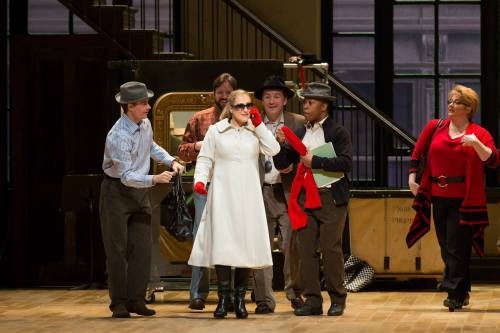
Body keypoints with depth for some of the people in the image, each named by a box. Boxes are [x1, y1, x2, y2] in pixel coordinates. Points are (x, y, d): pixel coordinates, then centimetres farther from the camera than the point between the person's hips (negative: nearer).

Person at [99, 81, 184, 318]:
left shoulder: (145, 124, 0)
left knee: (142, 247, 4)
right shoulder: (119, 136, -26)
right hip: (117, 190, -8)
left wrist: (171, 161, 9)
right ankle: (119, 303, 2)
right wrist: (154, 179, -38)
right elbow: (127, 176, -28)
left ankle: (136, 300, 8)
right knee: (117, 249, -3)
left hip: (140, 191, 8)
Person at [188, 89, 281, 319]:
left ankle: (240, 299, 6)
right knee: (223, 244, -10)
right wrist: (200, 180, -10)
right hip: (223, 195, -2)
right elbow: (205, 159, 5)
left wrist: (259, 125, -5)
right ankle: (223, 298, -9)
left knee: (246, 244, 0)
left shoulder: (255, 131, 9)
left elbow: (273, 150, -4)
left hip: (248, 197, 2)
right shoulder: (216, 131, 5)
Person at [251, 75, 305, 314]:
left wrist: (293, 165, -14)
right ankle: (264, 299, 4)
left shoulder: (299, 123, 5)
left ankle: (295, 292, 16)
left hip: (288, 193, -1)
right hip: (261, 193, 1)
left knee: (292, 246, -1)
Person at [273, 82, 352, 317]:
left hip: (331, 198, -5)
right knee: (306, 250, 2)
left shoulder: (337, 132, -2)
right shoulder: (299, 134, 13)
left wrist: (314, 161, -16)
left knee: (331, 249, -4)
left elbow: (346, 162, -15)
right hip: (305, 197, 5)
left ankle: (337, 300, 4)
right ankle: (312, 300, 6)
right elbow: (281, 163, 11)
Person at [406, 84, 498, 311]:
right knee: (446, 246, 10)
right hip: (439, 197, 5)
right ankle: (462, 292, 22)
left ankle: (455, 294, -7)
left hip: (462, 199, -5)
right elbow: (417, 153, 18)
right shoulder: (435, 128, 9)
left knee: (457, 247, -8)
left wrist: (477, 144, -28)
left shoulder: (478, 134, -2)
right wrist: (412, 178, 11)